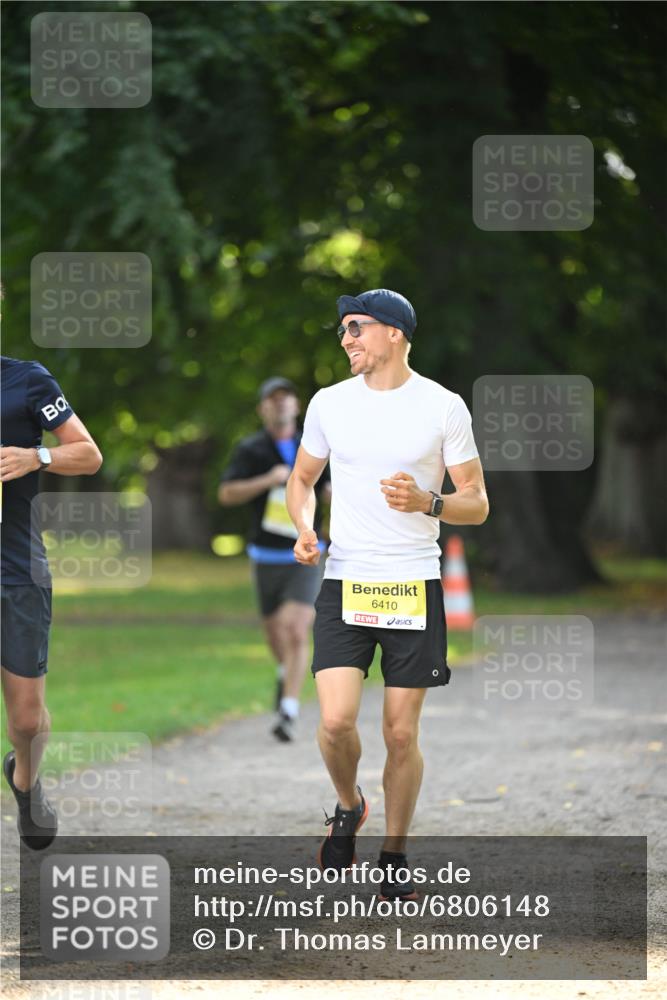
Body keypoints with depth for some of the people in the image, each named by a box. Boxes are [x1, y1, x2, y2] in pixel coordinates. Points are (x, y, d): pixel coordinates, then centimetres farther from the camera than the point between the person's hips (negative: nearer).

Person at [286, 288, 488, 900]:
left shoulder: (444, 407, -1)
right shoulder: (330, 403, 6)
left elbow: (477, 504, 2)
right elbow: (302, 478, 20)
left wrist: (428, 502, -18)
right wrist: (305, 527, 0)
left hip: (415, 586, -1)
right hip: (344, 582, 1)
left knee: (401, 734, 1)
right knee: (336, 719, -13)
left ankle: (395, 857, 17)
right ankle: (349, 806, 18)